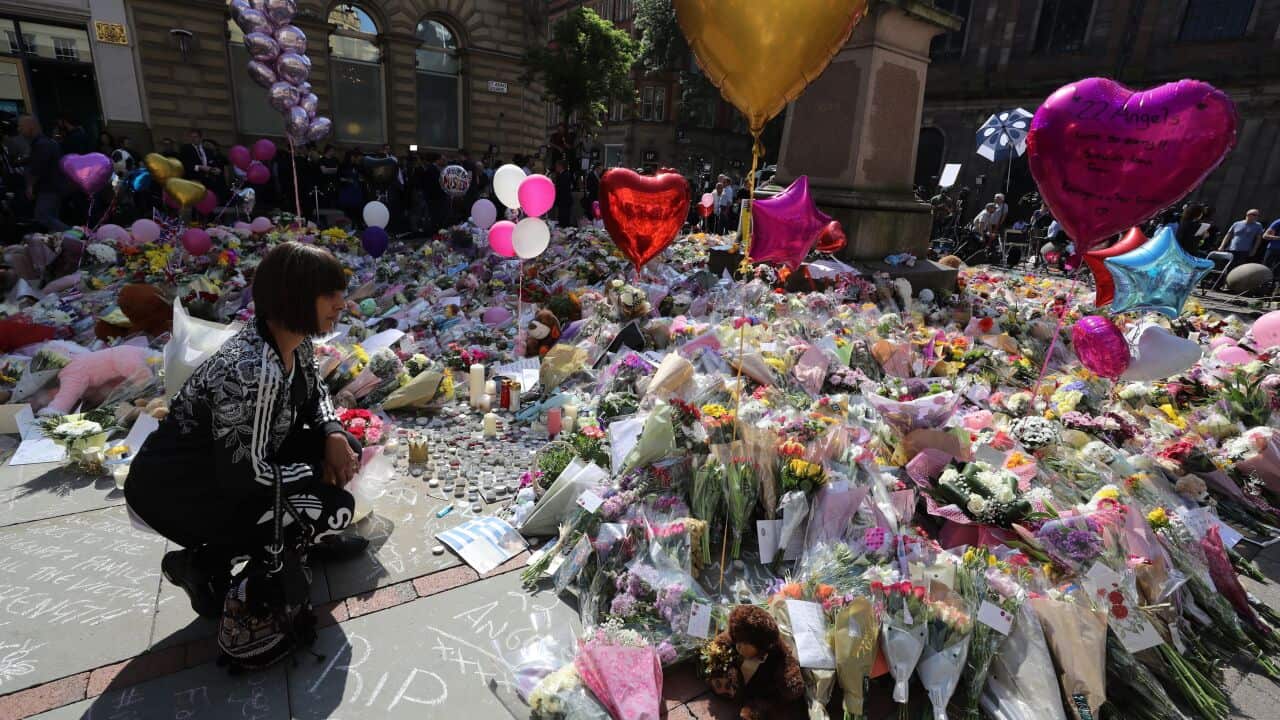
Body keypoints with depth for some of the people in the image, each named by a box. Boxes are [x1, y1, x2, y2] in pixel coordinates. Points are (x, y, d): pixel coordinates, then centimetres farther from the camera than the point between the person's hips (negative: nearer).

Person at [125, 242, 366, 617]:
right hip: (174, 490, -8)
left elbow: (314, 393, 10)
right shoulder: (251, 371, -35)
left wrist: (333, 434, -9)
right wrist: (317, 473, -16)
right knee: (334, 509, -18)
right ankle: (198, 562, 1)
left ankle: (305, 537, 18)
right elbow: (243, 477, -30)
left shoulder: (296, 340, -9)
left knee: (344, 447, -3)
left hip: (227, 461, 8)